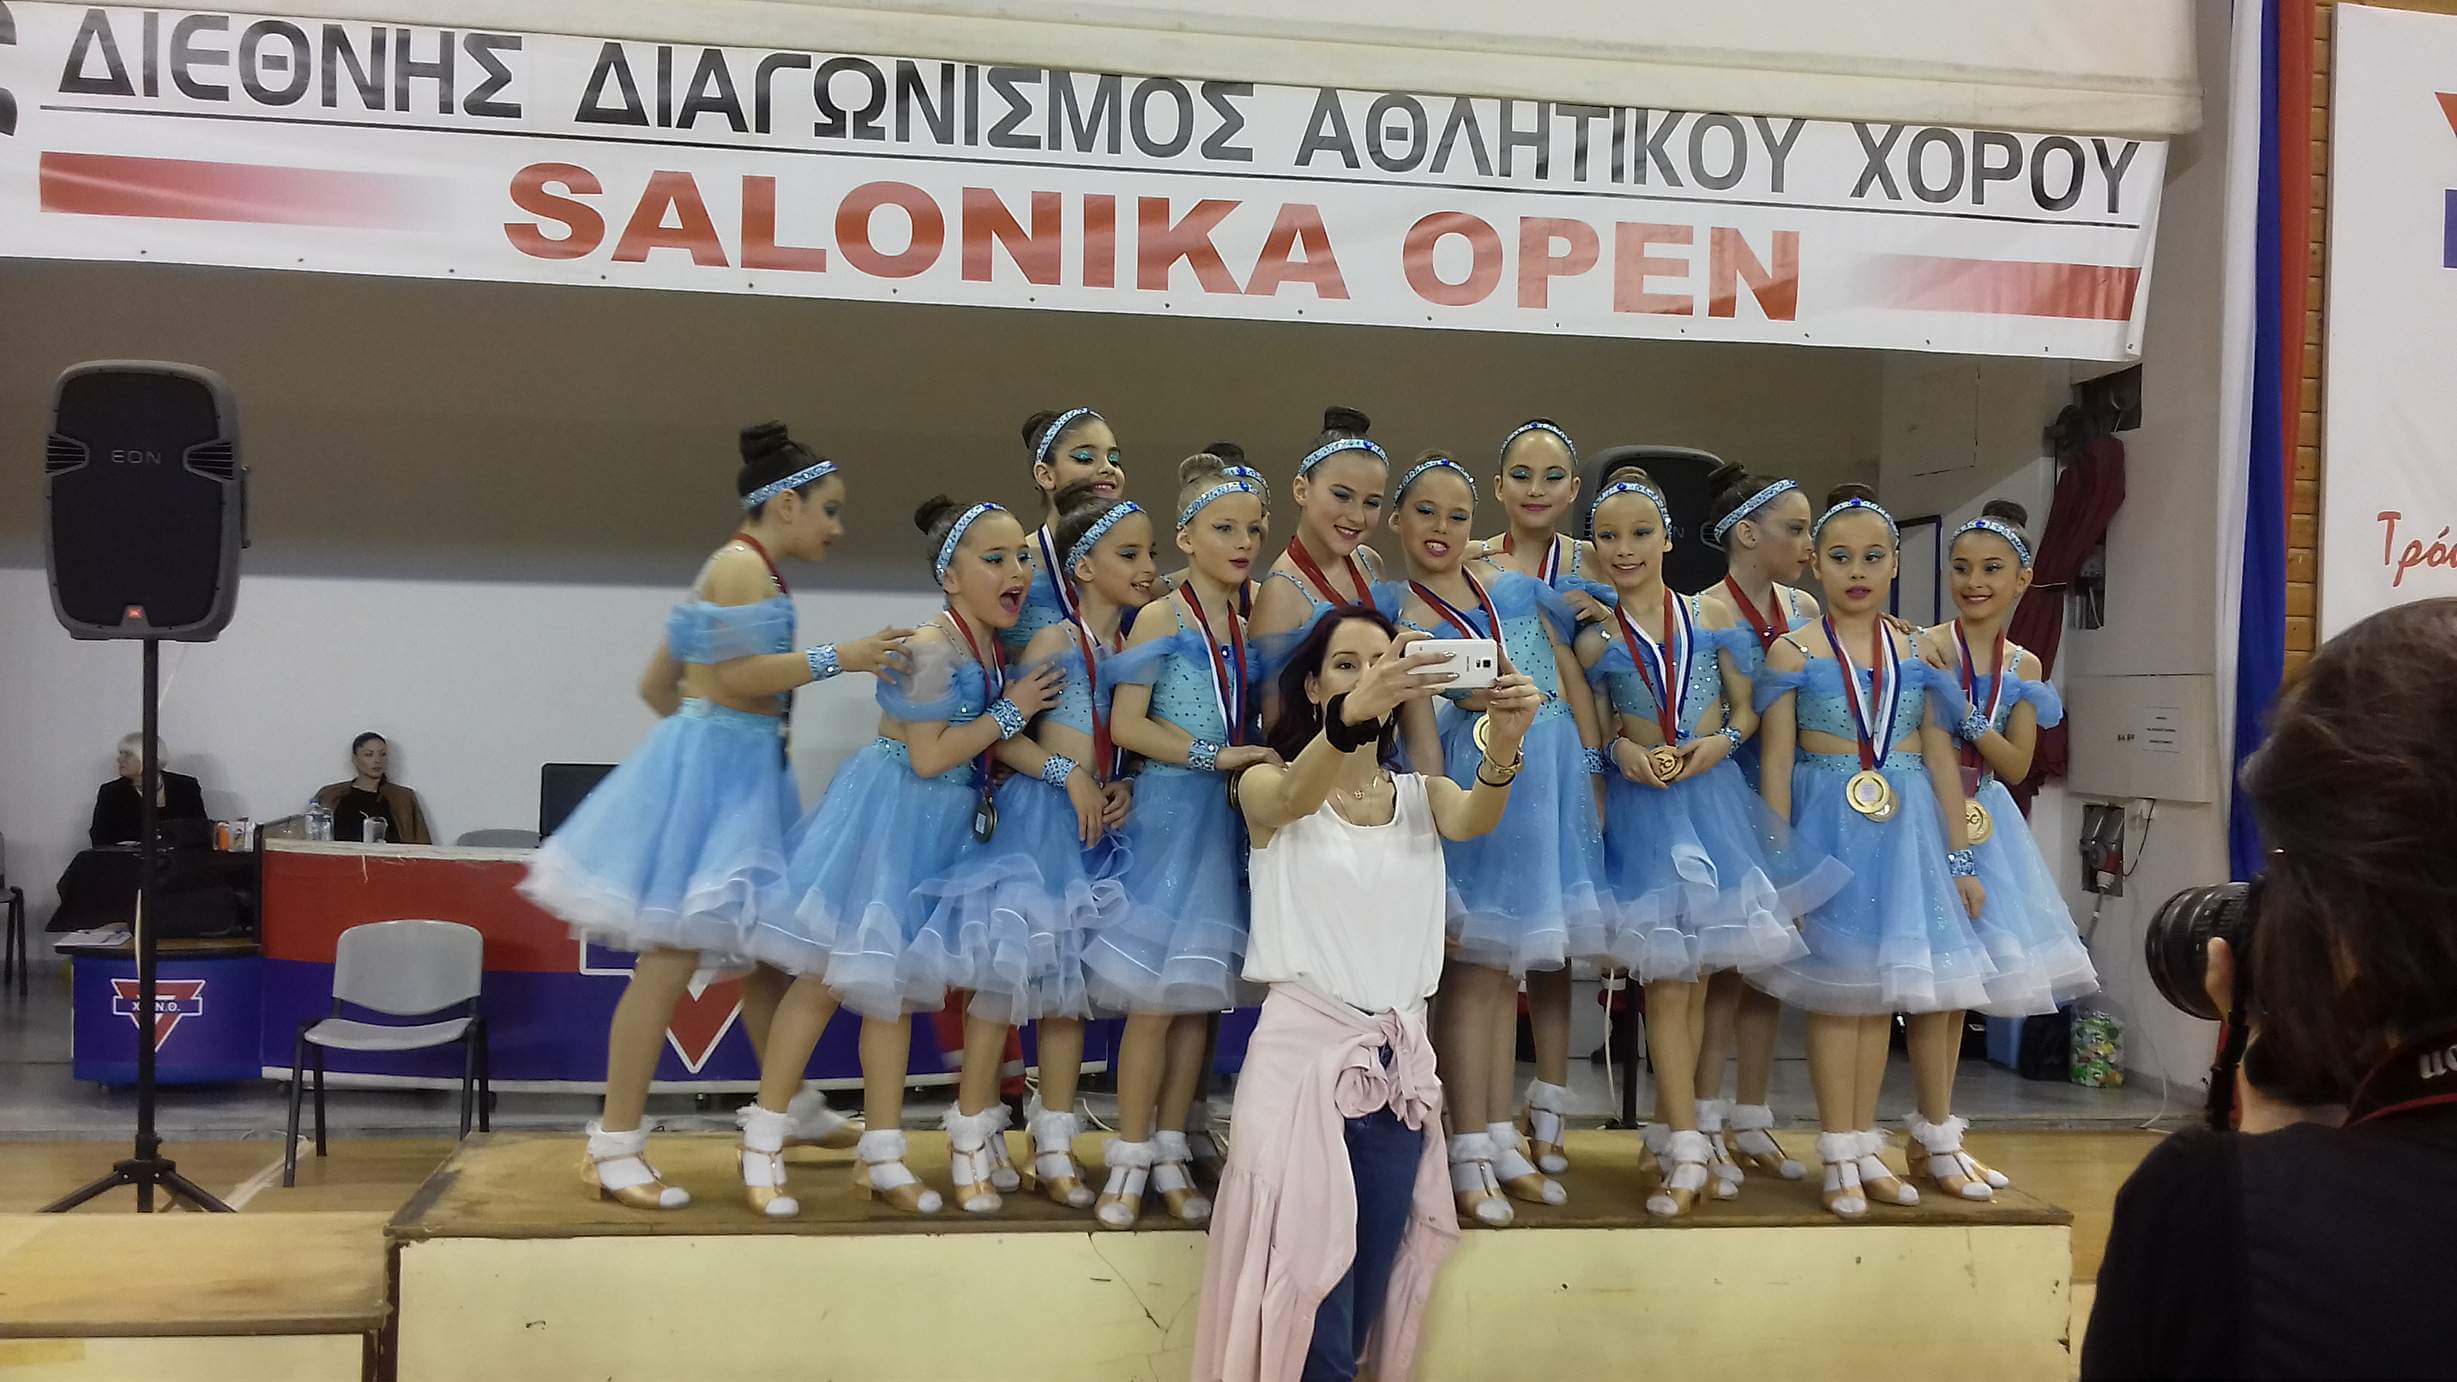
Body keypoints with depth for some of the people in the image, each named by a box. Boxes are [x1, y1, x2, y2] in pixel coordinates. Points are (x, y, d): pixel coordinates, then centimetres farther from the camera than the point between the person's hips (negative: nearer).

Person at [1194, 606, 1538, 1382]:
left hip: (1400, 1063, 4)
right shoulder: (1265, 786, 0)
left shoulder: (1422, 794, 10)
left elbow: (1475, 819, -14)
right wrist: (1349, 716, -47)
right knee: (1308, 1311, -8)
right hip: (1304, 1050, -4)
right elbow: (1295, 800, -26)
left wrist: (1505, 745, -38)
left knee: (1366, 1302, 11)